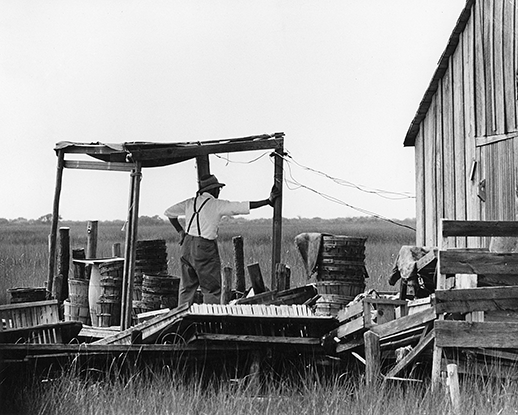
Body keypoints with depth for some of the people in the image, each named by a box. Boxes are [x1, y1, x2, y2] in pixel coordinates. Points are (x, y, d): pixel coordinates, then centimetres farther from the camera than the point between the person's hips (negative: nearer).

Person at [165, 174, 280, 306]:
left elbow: (169, 212, 17)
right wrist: (268, 201, -4)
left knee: (187, 286, 15)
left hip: (187, 245, 7)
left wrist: (180, 231, 18)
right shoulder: (217, 205, -7)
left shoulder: (191, 202, 10)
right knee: (212, 288, 1)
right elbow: (244, 207, -9)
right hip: (205, 247, -7)